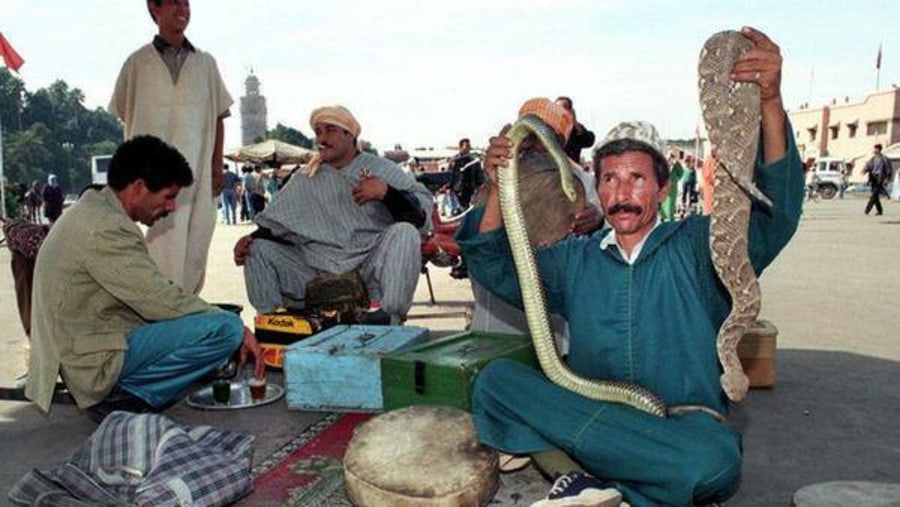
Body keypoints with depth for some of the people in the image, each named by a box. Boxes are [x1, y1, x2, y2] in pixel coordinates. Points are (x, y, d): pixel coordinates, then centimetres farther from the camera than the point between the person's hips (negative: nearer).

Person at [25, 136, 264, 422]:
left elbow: (147, 296, 12)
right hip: (95, 361, -10)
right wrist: (239, 330, -11)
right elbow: (162, 302, -21)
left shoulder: (92, 211, 12)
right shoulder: (105, 229, -20)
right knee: (225, 328, -23)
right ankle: (126, 396, -9)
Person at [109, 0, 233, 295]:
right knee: (161, 245, -7)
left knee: (195, 247, 5)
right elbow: (126, 117, 9)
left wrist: (218, 165, 5)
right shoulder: (138, 62, 5)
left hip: (198, 171, 3)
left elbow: (218, 117, 12)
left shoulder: (205, 63, 11)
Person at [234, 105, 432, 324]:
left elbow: (422, 215, -6)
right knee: (259, 249, -8)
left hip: (371, 270, -3)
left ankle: (387, 316, -33)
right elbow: (277, 224, 15)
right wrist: (251, 238, -5)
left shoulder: (382, 170, 5)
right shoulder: (305, 178, 15)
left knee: (404, 233, -28)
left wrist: (387, 192, -22)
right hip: (315, 272, 3)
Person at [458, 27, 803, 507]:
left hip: (681, 426, -2)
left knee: (714, 460, -36)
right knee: (496, 379, -18)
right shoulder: (576, 259, 12)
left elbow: (774, 214, -14)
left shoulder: (697, 245, 2)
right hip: (590, 415, 2)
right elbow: (494, 267, 9)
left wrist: (770, 102, -28)